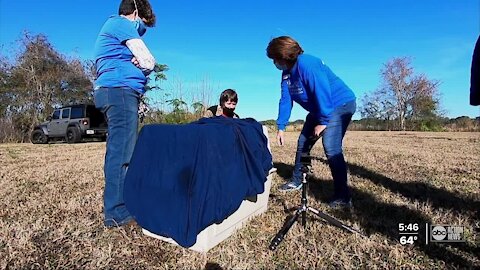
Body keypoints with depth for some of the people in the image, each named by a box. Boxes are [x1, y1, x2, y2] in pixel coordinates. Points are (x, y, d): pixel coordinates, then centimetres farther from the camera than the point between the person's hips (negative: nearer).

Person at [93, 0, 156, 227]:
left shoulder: (114, 26, 32)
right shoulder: (123, 24, 1)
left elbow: (141, 63, 22)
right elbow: (149, 62, -8)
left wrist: (140, 63, 2)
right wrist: (144, 64, 12)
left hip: (115, 92, 10)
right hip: (120, 90, -10)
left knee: (118, 151, 8)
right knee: (122, 152, -13)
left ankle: (117, 207, 13)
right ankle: (116, 213, -11)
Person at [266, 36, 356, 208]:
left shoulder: (307, 64, -26)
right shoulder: (286, 73, 3)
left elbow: (322, 93, -29)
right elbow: (285, 100, 2)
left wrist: (323, 122, -24)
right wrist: (281, 127, -4)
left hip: (340, 104, -9)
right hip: (319, 109, 10)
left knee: (331, 148, -22)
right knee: (303, 143, 12)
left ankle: (343, 197, -13)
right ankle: (296, 181, 28)